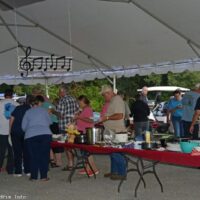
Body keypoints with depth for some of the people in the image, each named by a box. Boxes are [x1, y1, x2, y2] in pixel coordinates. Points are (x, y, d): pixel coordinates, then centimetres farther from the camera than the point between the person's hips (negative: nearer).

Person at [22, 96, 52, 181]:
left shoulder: (28, 112, 11)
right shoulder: (43, 110, 8)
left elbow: (23, 127, 12)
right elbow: (49, 122, 16)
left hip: (30, 136, 1)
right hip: (45, 134, -1)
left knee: (33, 156, 7)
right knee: (44, 155, 5)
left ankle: (34, 176, 9)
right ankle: (44, 176, 4)